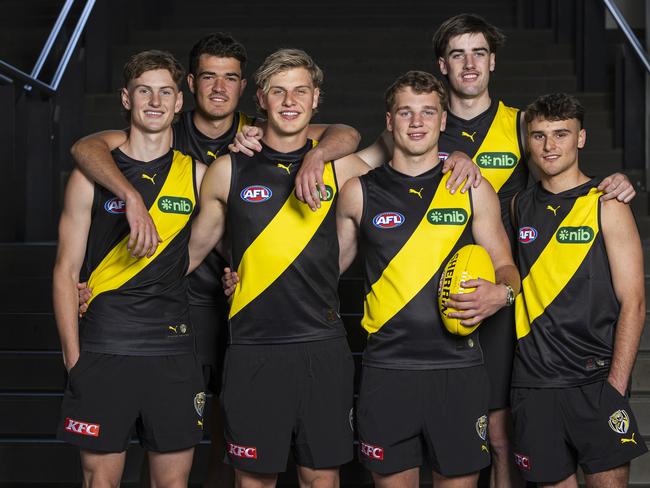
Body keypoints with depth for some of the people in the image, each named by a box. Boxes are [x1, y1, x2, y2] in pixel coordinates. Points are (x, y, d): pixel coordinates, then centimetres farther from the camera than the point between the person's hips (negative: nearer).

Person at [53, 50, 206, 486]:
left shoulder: (197, 174, 7)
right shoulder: (92, 175, 2)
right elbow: (66, 271, 2)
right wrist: (73, 359, -4)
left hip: (173, 351, 2)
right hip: (103, 349, -1)